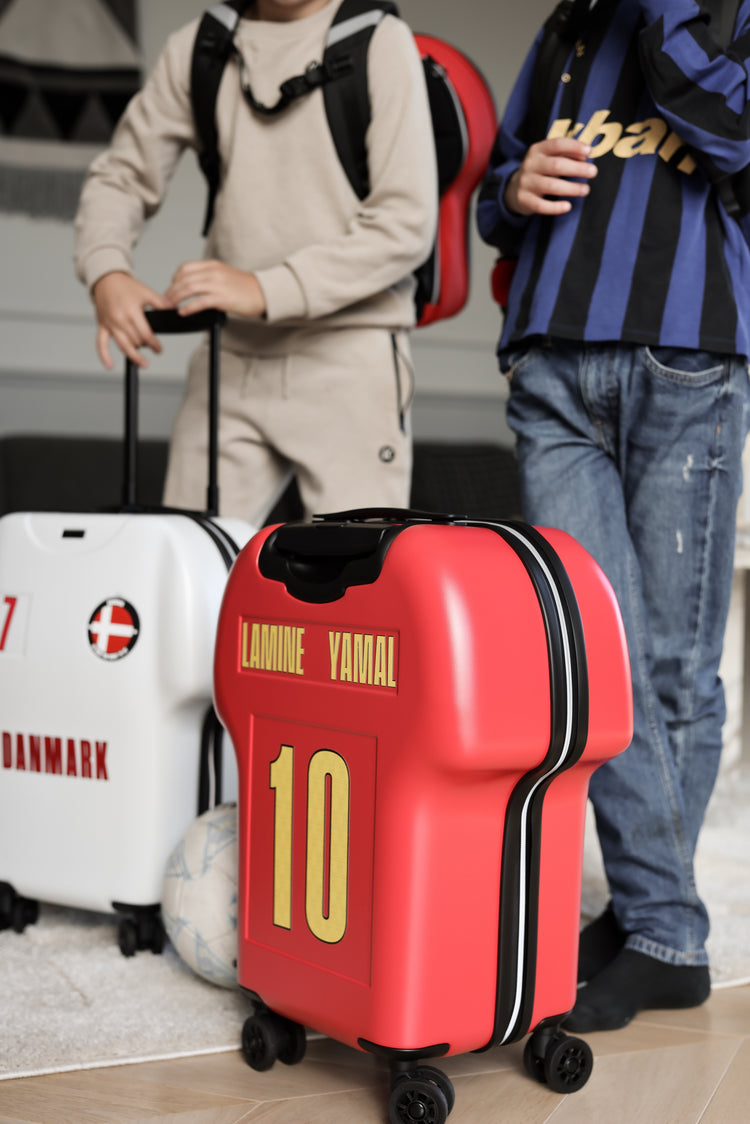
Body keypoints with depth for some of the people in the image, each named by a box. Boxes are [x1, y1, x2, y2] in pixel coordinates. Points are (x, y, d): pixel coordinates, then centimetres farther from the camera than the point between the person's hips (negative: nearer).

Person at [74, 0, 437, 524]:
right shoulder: (197, 47, 12)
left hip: (349, 358, -4)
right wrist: (106, 271, -9)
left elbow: (407, 225, -8)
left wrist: (268, 290, -18)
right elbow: (123, 175, 14)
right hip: (230, 359, 4)